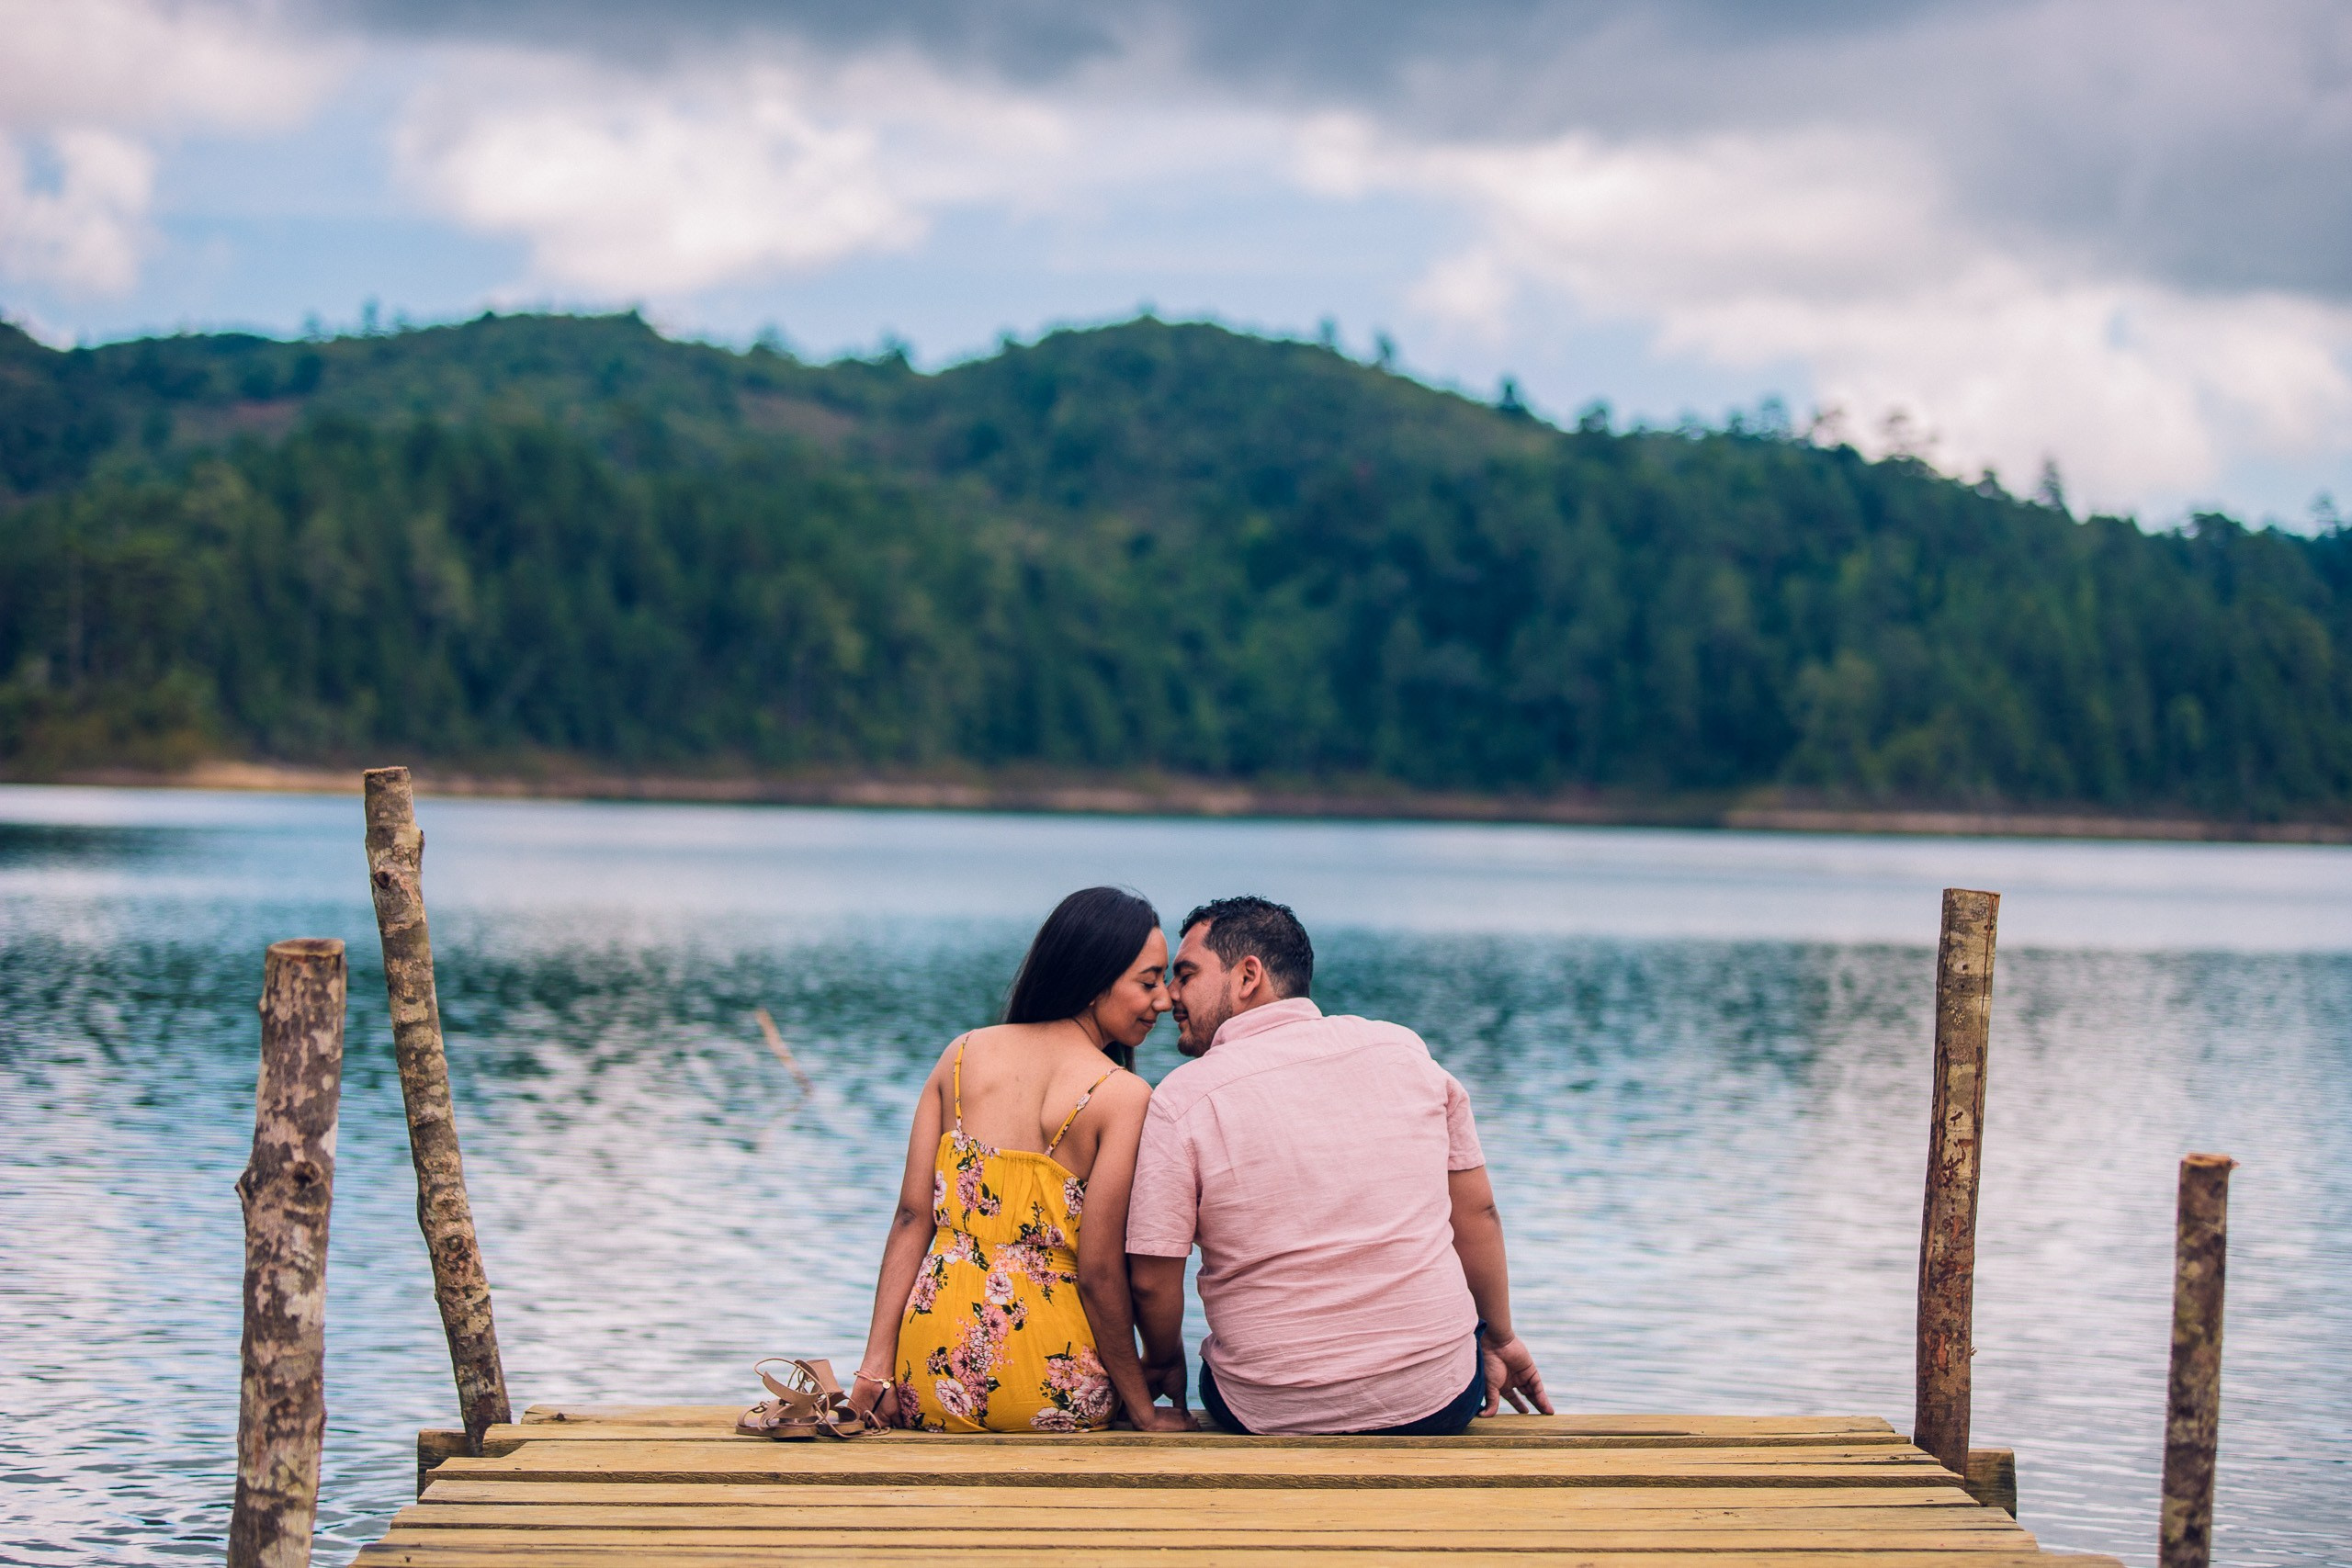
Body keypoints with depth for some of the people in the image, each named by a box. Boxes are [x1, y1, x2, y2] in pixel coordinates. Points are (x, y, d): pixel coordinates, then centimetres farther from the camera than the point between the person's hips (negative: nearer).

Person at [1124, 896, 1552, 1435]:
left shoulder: (1182, 1100, -9)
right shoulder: (1404, 1050, 1)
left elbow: (1152, 1280, -9)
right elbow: (1478, 1214, 7)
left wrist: (1164, 1362, 12)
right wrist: (1500, 1341, 21)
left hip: (1275, 1416, -2)